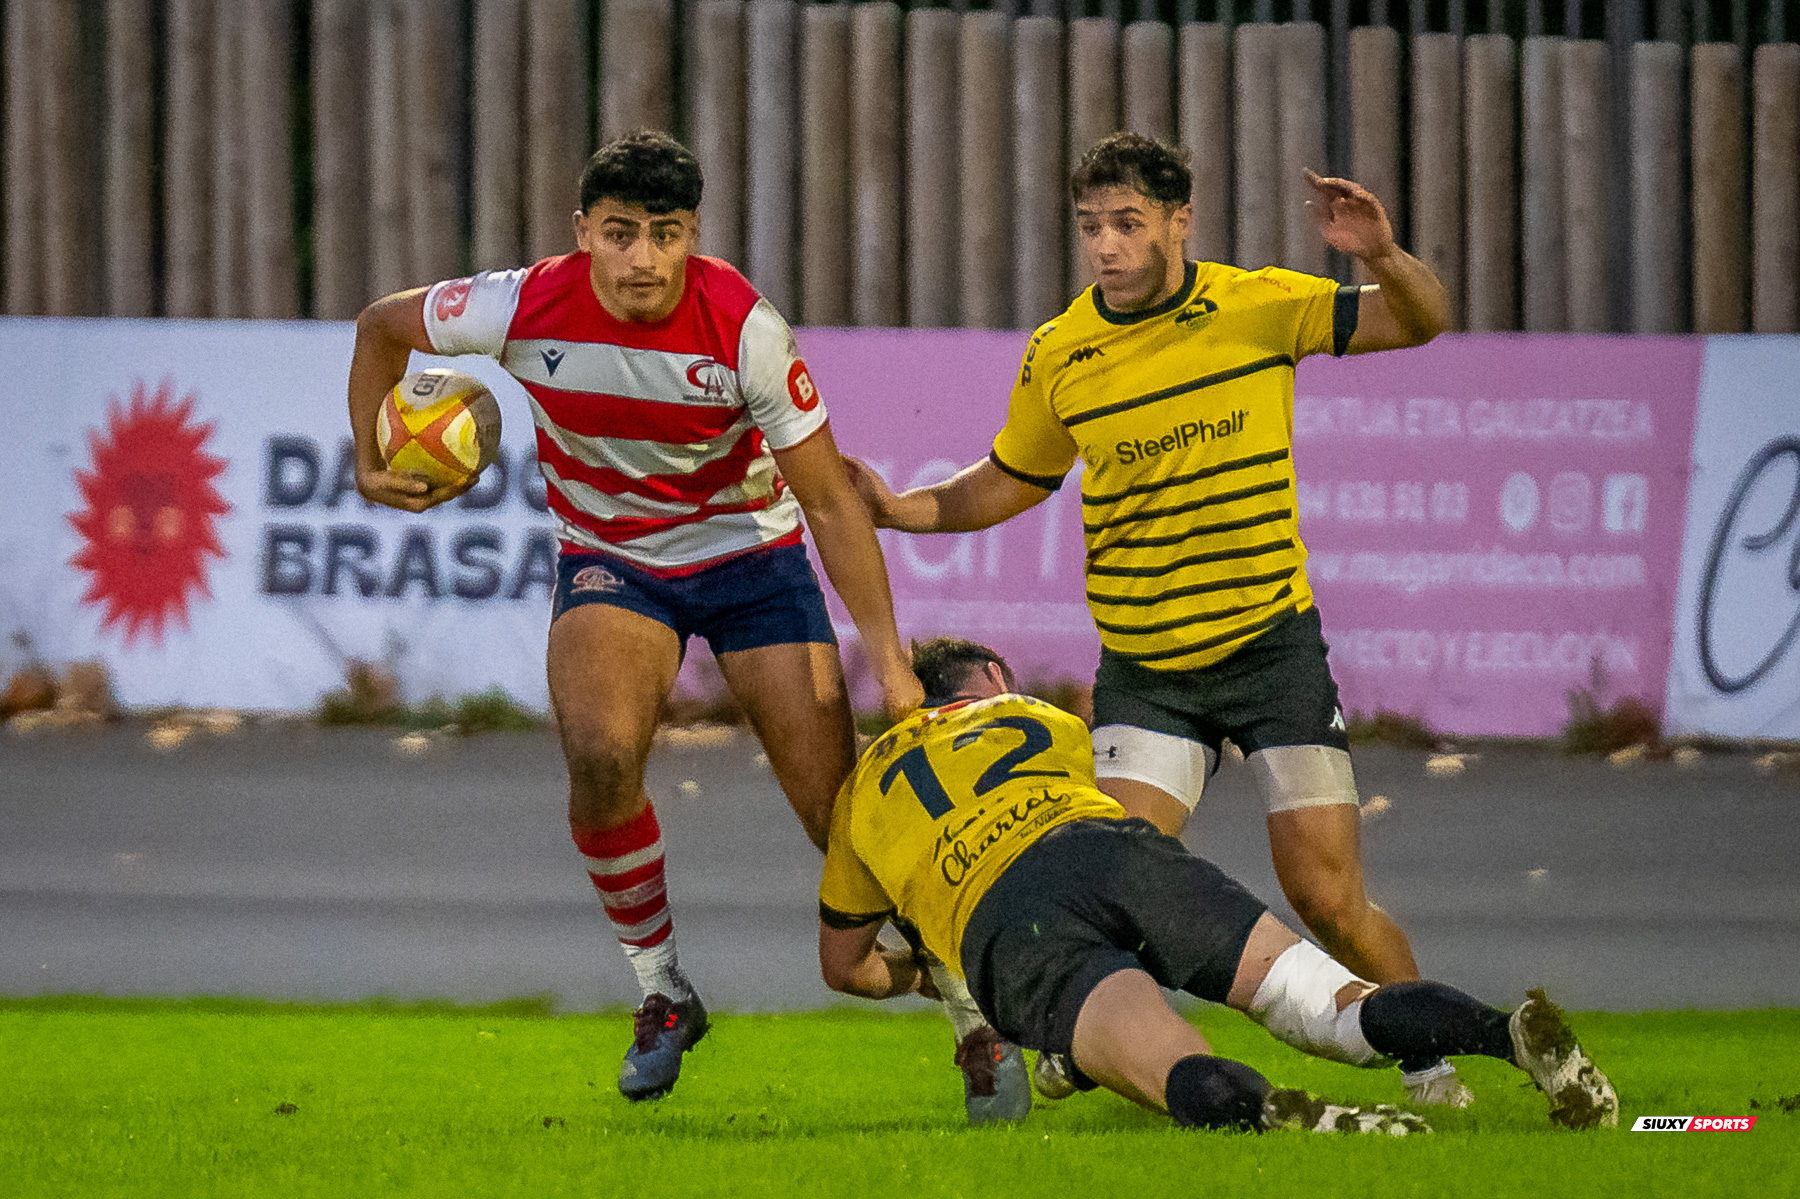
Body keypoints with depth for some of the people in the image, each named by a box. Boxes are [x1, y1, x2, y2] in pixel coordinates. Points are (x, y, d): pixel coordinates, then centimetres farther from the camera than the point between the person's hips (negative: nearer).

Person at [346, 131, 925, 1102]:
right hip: (611, 564, 1)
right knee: (599, 757, -27)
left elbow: (830, 500, -17)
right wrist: (371, 459, -1)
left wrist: (887, 656, -20)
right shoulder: (526, 309, -21)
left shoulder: (742, 327, -25)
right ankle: (663, 996, -6)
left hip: (750, 554, -1)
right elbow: (383, 324, 1)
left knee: (842, 809, -9)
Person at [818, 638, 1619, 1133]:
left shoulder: (862, 790, 35)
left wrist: (917, 978, 68)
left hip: (1004, 927, -2)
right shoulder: (1051, 723, 40)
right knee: (1340, 1013, -8)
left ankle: (1275, 1116, -60)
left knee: (1185, 1077, -26)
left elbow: (843, 965, 46)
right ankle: (1516, 1033, -35)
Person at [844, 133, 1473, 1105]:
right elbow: (1010, 481, 16)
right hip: (1142, 668, 1)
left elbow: (1419, 323, 0)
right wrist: (903, 507, -1)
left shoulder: (1262, 306, -6)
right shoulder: (1057, 355, -1)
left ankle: (1429, 1061, 17)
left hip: (1271, 643, -1)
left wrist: (1382, 256, -21)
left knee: (1327, 897, -6)